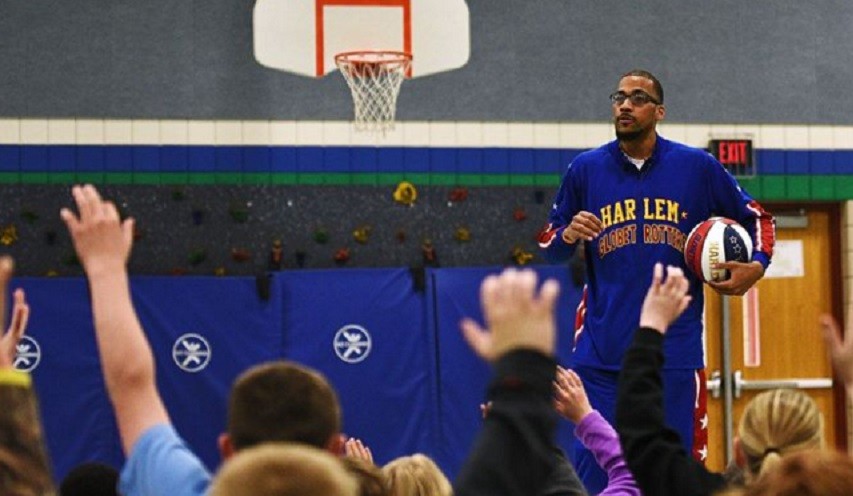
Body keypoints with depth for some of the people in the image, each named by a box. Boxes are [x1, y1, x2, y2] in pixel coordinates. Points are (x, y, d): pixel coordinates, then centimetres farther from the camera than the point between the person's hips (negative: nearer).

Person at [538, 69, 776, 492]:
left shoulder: (698, 167, 4)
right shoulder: (585, 169, 5)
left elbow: (756, 218, 16)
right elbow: (548, 245, 13)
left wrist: (757, 265, -2)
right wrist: (568, 235, -9)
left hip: (675, 353, 0)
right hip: (602, 355, 0)